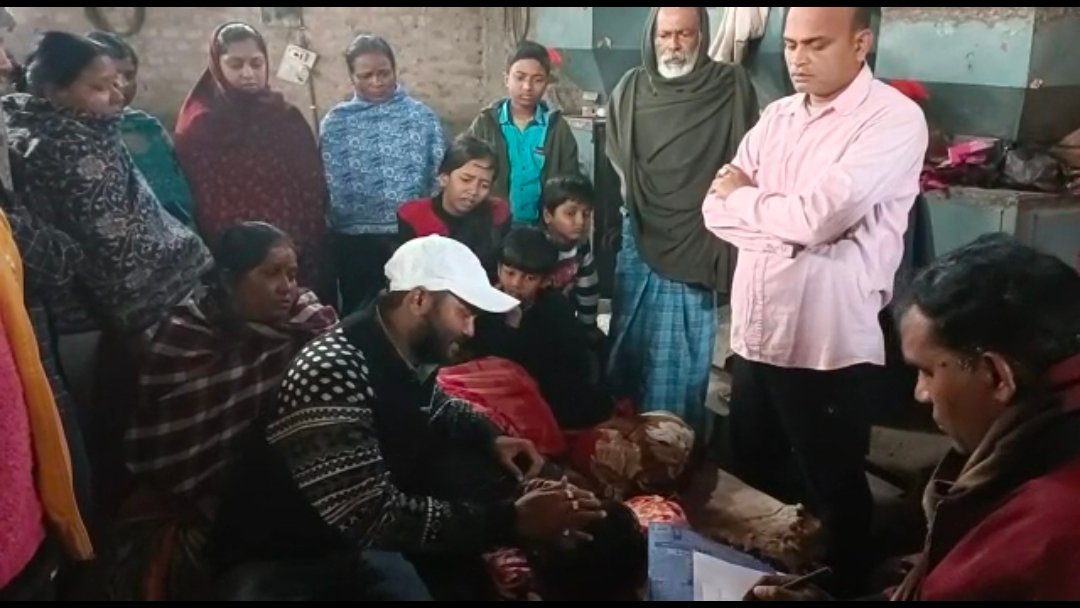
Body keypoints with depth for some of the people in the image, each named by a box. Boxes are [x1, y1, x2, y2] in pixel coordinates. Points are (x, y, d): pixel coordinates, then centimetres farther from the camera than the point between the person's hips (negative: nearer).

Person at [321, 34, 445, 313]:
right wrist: (333, 226, -4)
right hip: (354, 237, 0)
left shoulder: (422, 116, 1)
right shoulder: (335, 121, 2)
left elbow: (440, 175, -1)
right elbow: (326, 181, 0)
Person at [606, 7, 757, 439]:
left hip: (698, 245, -3)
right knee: (630, 348, 12)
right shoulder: (631, 89, 6)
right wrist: (636, 201, 11)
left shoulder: (732, 87, -4)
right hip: (638, 241, 4)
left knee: (681, 362, 0)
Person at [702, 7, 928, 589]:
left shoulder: (894, 120, -11)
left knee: (831, 495, 12)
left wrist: (746, 197, -5)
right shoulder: (777, 117, 10)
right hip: (754, 335, 7)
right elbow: (718, 210, 4)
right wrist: (792, 231, -13)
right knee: (750, 481, 20)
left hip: (830, 349, -6)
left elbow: (819, 215, -22)